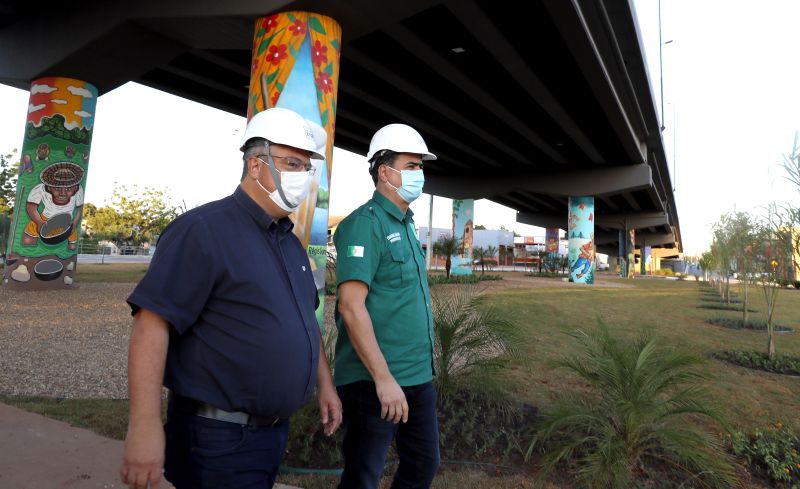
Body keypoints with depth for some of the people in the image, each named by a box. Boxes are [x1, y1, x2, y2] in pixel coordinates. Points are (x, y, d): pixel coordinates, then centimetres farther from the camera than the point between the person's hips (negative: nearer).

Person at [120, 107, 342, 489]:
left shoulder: (291, 243, 9)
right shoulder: (204, 229, -16)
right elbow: (151, 324, -21)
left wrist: (325, 382, 13)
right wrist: (145, 424, -26)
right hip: (220, 437, -8)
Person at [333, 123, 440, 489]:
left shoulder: (406, 225, 12)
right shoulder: (365, 224, -15)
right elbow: (351, 306, -23)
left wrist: (421, 367, 16)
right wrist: (384, 378, -23)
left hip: (419, 377, 9)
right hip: (375, 380, -9)